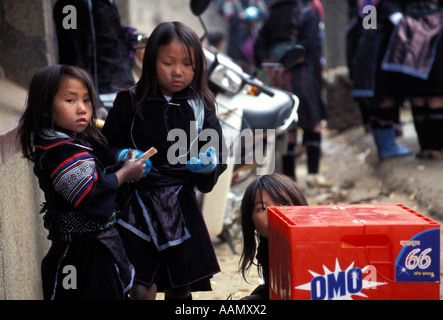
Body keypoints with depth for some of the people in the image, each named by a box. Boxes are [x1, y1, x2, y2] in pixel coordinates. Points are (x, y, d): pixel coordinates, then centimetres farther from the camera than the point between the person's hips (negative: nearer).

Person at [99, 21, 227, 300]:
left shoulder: (201, 108, 3)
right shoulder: (130, 102, -1)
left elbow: (217, 160, 4)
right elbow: (107, 148, 5)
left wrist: (209, 165, -19)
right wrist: (121, 157, -16)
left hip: (181, 207, 2)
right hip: (138, 205, -2)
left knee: (180, 290, 10)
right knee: (142, 290, -6)